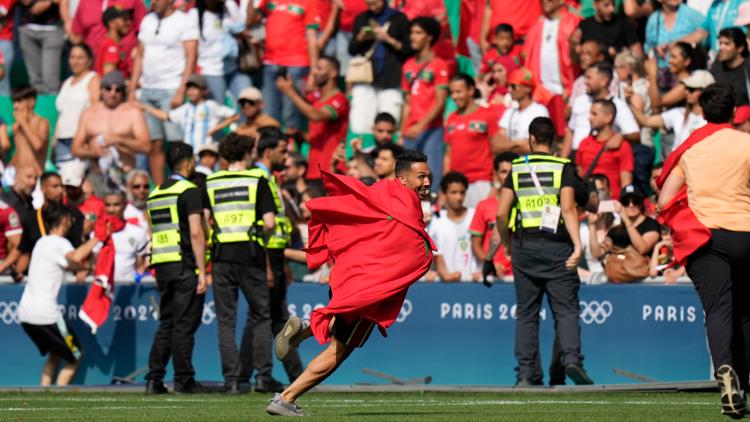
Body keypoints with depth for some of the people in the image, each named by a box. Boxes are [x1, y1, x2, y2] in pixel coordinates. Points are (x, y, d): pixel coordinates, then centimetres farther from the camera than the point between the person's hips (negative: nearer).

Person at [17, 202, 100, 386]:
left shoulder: (42, 242, 18)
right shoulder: (60, 243, -9)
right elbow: (76, 258, -32)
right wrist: (96, 239, -22)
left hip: (25, 313, 8)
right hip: (46, 314, -8)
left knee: (54, 355, 25)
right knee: (74, 358, 6)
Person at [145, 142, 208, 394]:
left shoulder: (155, 194, 16)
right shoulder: (189, 191, -7)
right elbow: (195, 232, -15)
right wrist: (202, 271, -15)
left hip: (162, 267, 7)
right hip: (185, 265, -7)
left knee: (166, 324, 10)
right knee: (185, 324, -3)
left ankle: (154, 379, 4)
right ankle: (183, 380, -2)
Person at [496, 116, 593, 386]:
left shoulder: (517, 169, 7)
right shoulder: (563, 167, 0)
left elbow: (501, 213, 2)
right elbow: (568, 208, -13)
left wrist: (507, 244, 16)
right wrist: (577, 245, -17)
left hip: (524, 246, 2)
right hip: (556, 246, -2)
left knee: (526, 313, 8)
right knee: (566, 309, -1)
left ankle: (526, 372, 4)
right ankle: (571, 359, -22)